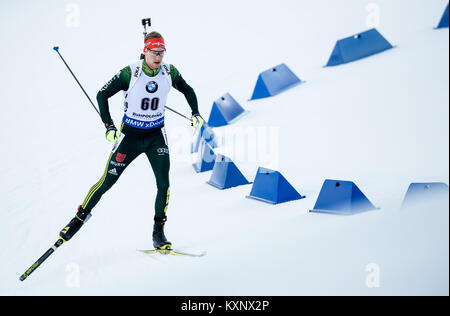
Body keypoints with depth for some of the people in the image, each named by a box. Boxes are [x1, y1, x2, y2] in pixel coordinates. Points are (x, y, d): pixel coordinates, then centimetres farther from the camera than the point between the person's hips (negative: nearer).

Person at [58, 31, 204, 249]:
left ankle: (158, 231, 2)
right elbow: (102, 94, -9)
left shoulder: (169, 72, -7)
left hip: (156, 135, 2)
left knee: (164, 182, -12)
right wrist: (109, 126, -15)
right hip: (130, 135, -2)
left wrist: (195, 113, 1)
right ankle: (81, 216, 22)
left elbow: (187, 90, 13)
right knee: (107, 181, 0)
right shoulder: (130, 73, -17)